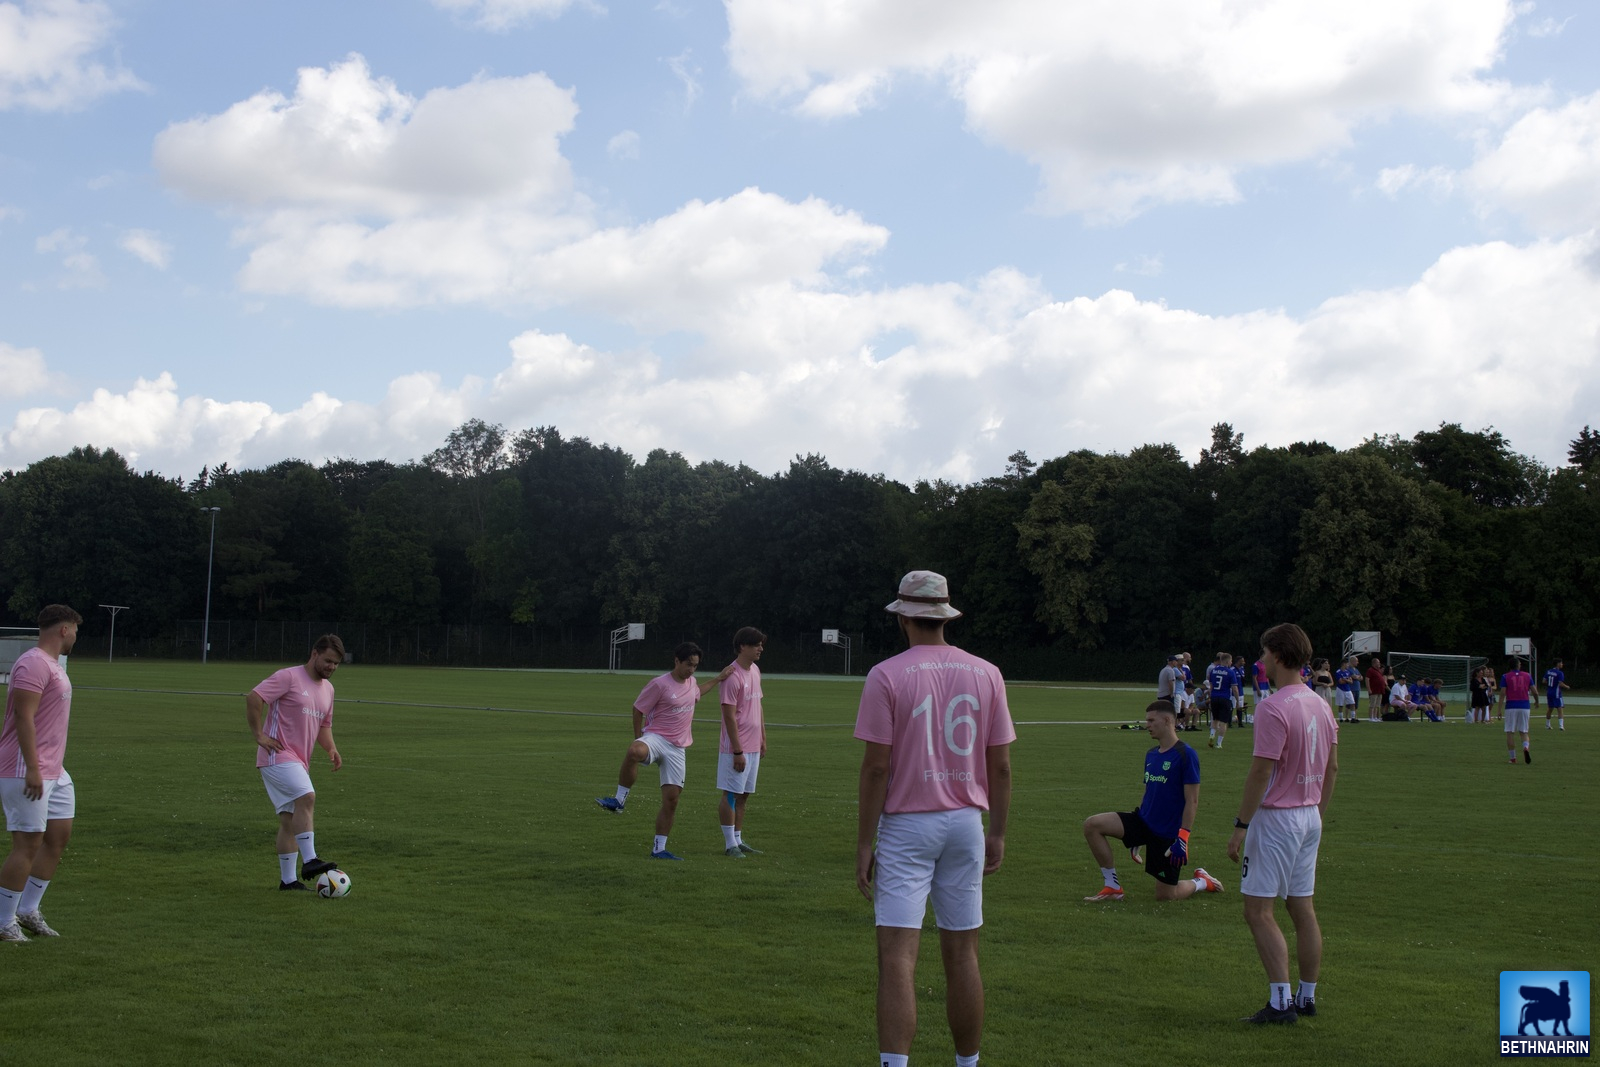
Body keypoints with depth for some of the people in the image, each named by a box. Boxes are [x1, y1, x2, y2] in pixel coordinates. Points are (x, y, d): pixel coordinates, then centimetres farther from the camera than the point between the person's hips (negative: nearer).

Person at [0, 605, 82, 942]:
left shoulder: (52, 664, 17)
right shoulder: (33, 664, -15)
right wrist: (32, 769, -24)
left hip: (54, 772, 10)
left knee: (59, 836, 12)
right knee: (28, 844, -7)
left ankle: (28, 911, 20)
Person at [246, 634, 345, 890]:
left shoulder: (328, 689, 16)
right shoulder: (289, 677, -10)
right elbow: (253, 698, -17)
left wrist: (331, 749, 7)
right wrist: (259, 735, -16)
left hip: (299, 761, 9)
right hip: (277, 756, -9)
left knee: (289, 819, 10)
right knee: (306, 797, -26)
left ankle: (287, 879, 13)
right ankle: (309, 861, -26)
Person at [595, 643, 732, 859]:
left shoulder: (691, 683, 13)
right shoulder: (659, 684, -10)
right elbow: (638, 709, -4)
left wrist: (719, 679, 34)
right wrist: (638, 739, -3)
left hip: (678, 749, 6)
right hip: (655, 738, -6)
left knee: (672, 798, 2)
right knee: (634, 752, -42)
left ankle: (659, 848, 12)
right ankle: (619, 799, -26)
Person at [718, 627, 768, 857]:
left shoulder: (755, 671, 11)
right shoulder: (732, 676, -16)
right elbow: (729, 717, -17)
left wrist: (763, 738, 18)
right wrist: (737, 751, -18)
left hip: (753, 747, 9)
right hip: (737, 748, -9)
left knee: (743, 795, 13)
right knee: (731, 795, -2)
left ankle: (738, 840, 20)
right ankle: (729, 844, 3)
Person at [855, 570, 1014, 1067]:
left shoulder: (886, 676, -8)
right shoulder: (986, 674, 4)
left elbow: (876, 766, -11)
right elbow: (1000, 765, 5)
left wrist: (863, 843, -6)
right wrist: (997, 833, 14)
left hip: (905, 826, -4)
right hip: (966, 823, 4)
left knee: (897, 956, -7)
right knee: (962, 953, 13)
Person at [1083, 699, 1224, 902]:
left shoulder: (1186, 755, -15)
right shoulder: (1151, 755, 8)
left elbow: (1192, 800, -16)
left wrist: (1183, 837, -22)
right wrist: (1137, 837, 21)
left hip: (1168, 834, -7)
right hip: (1144, 821, 7)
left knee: (1166, 895, 1)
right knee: (1092, 825, -13)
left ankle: (1202, 882, 33)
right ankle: (1112, 887, -3)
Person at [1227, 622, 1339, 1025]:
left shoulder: (1273, 708, -18)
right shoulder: (1321, 705, 8)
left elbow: (1261, 771, -20)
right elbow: (1332, 768, 14)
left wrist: (1240, 825, -15)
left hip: (1275, 818, -9)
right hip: (1310, 818, 9)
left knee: (1259, 912, -4)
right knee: (1303, 909, 13)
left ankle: (1280, 1001, -7)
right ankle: (1307, 997, 19)